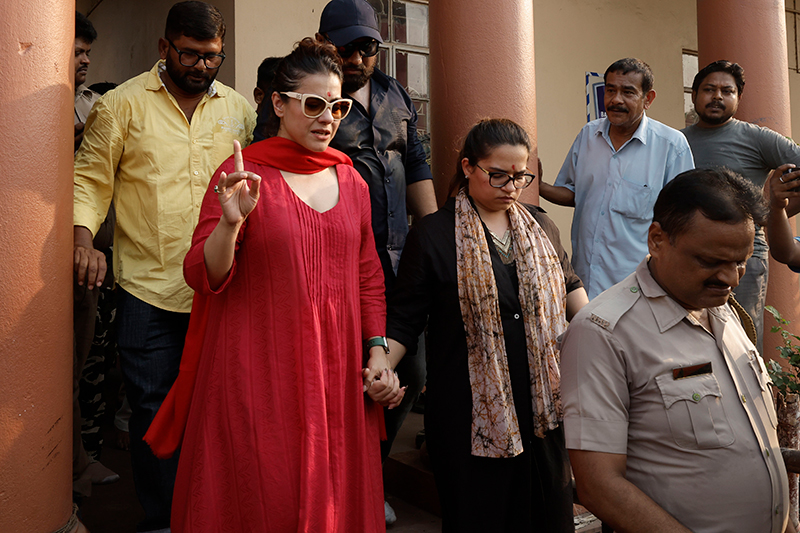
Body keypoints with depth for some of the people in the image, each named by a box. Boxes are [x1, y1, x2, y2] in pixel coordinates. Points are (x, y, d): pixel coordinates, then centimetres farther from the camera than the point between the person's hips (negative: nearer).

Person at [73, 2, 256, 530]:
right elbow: (91, 177, 4)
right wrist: (84, 237, -13)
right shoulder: (123, 103, 2)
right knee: (154, 406, 5)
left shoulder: (239, 109, 10)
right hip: (149, 288, -2)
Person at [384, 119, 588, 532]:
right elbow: (404, 319, -4)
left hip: (543, 403, 5)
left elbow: (568, 287, 23)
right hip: (472, 412, -4)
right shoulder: (431, 235, -4)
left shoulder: (542, 228, 11)